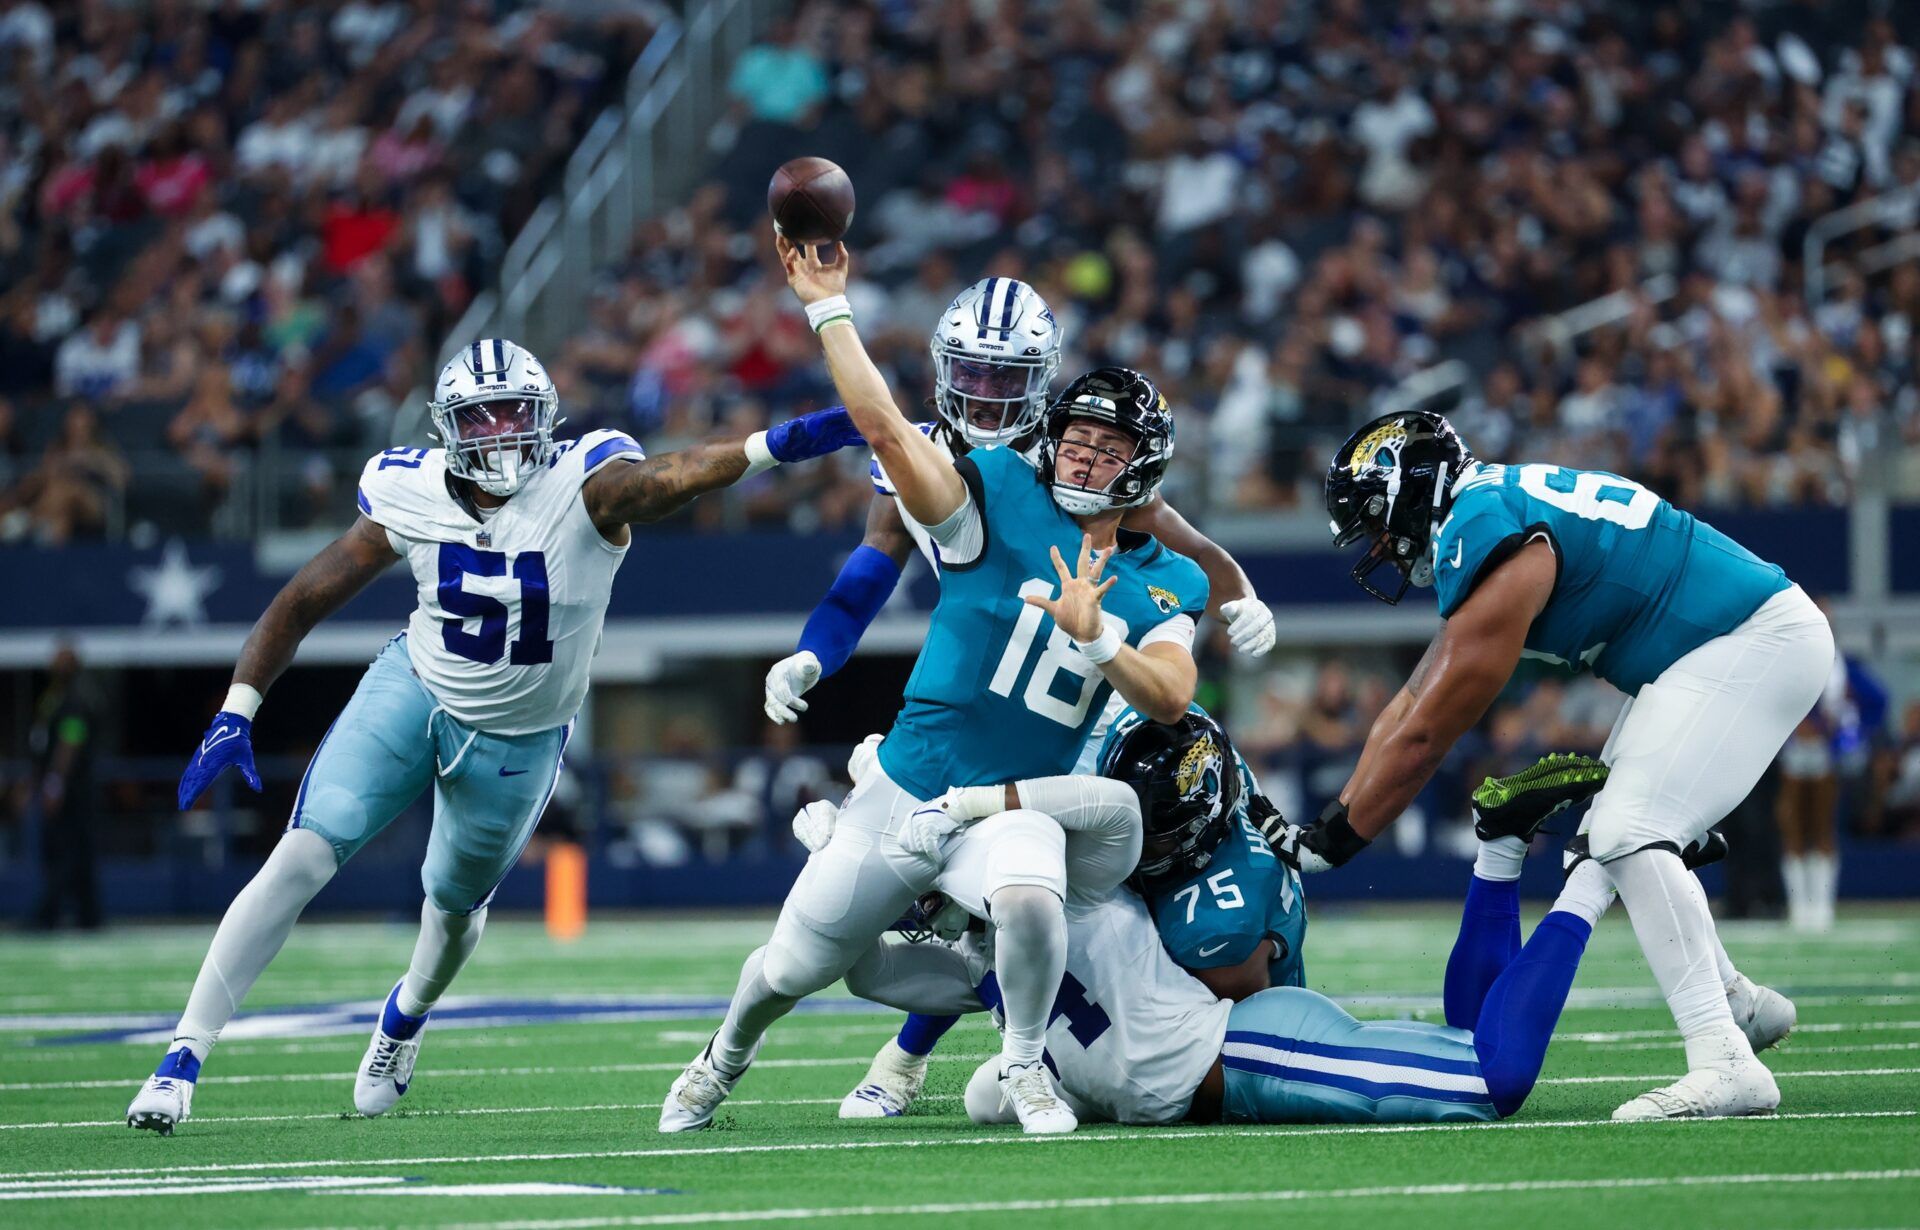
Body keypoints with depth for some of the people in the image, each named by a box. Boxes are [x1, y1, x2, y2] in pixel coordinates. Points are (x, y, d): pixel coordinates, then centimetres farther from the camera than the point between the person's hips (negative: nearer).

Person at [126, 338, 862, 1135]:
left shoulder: (582, 487, -25)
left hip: (518, 740, 0)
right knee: (300, 860, -13)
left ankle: (408, 1013, 56)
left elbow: (673, 476, -46)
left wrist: (776, 445, -66)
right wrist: (235, 715, -14)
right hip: (413, 690, 0)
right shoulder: (410, 497, -16)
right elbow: (305, 599, -7)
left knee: (455, 903, 20)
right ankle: (184, 1056, -9)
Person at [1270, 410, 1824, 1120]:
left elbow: (1426, 735, -16)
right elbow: (1410, 707, 17)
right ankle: (1737, 1002, 30)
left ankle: (1725, 1065, -24)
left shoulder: (1487, 548, -21)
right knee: (1610, 841, 15)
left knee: (1629, 835, -19)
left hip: (1757, 642, -11)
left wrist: (1334, 840, -7)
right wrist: (1323, 827, 14)